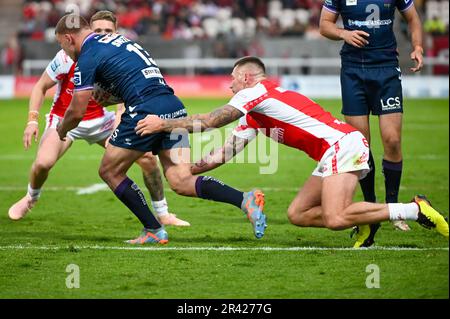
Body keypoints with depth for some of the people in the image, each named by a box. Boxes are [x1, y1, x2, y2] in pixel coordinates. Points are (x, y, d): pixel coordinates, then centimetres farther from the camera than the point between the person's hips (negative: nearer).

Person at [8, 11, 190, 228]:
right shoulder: (68, 57, -19)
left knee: (147, 157, -8)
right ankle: (31, 197, 8)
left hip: (99, 119, 3)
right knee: (43, 163, -29)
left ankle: (163, 215, 10)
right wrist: (32, 120, -19)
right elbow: (41, 87, -8)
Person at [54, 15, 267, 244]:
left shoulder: (87, 58, 0)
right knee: (181, 182, 2)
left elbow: (77, 112, 2)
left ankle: (153, 231, 9)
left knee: (110, 172, 11)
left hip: (146, 111, -8)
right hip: (174, 107, 8)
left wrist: (62, 130, 22)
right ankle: (245, 200, -18)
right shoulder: (117, 39, 25)